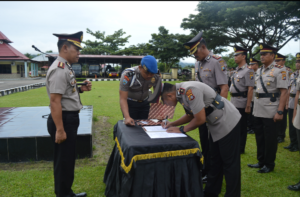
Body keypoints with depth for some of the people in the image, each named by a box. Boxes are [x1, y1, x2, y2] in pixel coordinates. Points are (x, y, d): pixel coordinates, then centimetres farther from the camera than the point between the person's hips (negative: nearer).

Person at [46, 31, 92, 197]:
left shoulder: (66, 67, 12)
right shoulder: (59, 69, -19)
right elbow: (55, 101, -25)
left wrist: (81, 89, 6)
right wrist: (59, 130, -25)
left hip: (70, 119, 11)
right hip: (64, 120, -11)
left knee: (69, 160, 20)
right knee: (63, 161, 4)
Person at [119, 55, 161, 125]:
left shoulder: (156, 75, -19)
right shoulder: (128, 75, -32)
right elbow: (123, 99, -32)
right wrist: (127, 117, -45)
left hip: (144, 103, 3)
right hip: (130, 103, -3)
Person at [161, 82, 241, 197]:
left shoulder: (189, 91, -28)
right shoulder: (181, 92, 2)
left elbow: (200, 119, -25)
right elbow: (190, 115, 16)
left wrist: (181, 130, -12)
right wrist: (173, 124, 6)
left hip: (228, 122, -10)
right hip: (216, 124, 10)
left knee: (229, 162, 0)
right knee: (215, 161, 17)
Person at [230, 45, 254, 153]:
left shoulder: (248, 70, -13)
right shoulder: (237, 70, 13)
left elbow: (250, 89, -17)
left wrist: (248, 106, -19)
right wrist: (232, 100, 15)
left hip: (242, 104, -8)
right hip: (234, 103, 8)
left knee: (241, 127, 3)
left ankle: (241, 149, 16)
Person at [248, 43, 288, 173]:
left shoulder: (279, 70, -9)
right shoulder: (259, 71, 12)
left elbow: (283, 92, -14)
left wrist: (280, 112, -19)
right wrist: (253, 106, 13)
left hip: (270, 111, -7)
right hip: (257, 110, 7)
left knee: (270, 138, 4)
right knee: (259, 137, 15)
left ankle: (269, 165, 19)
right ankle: (261, 161, 30)